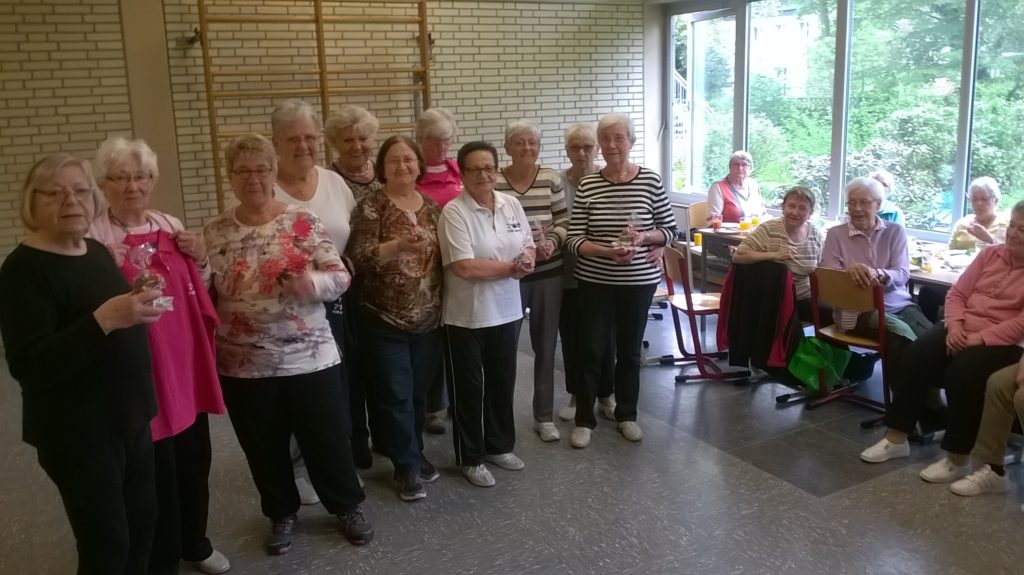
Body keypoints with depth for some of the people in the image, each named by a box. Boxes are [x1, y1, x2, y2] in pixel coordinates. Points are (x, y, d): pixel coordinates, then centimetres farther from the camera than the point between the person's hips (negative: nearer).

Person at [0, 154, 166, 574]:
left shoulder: (97, 252, 8)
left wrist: (136, 308, 6)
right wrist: (103, 318, -34)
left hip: (129, 417, 8)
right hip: (77, 431, -7)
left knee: (142, 518, 14)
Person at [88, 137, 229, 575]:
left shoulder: (171, 226, 8)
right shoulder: (95, 237, -9)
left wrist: (200, 259, -2)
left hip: (188, 363, 6)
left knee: (195, 459, 17)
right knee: (157, 470, 4)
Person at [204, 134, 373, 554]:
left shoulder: (303, 222, -5)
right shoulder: (214, 233, 1)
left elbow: (340, 277, -7)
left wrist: (313, 282, -27)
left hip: (310, 358, -2)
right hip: (243, 366, 2)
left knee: (327, 439, 11)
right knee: (264, 447, 17)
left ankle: (349, 507, 34)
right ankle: (282, 513, 39)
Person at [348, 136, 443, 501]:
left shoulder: (432, 206, 8)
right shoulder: (371, 206, -8)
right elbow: (360, 257, -18)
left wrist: (443, 305, 9)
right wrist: (400, 245, -33)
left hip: (428, 319, 5)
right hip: (386, 320, -4)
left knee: (420, 393, 14)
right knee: (397, 396, 2)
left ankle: (415, 454, 32)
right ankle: (407, 467, 15)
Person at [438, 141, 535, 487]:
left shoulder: (511, 204, 5)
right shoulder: (454, 212, -15)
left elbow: (528, 246, 9)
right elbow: (463, 266, -22)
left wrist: (527, 260, -15)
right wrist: (511, 268, -18)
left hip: (507, 310, 6)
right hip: (467, 315, -6)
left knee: (502, 381, 18)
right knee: (470, 387, 7)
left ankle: (499, 446, 35)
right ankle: (470, 458, 21)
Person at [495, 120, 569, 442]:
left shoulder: (551, 178, 1)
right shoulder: (493, 182, -6)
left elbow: (563, 220, 4)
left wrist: (552, 241, -15)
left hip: (548, 272, 2)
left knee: (545, 345, 11)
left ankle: (544, 416, 25)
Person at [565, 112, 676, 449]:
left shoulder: (650, 181, -4)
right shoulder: (587, 185, -4)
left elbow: (670, 229, 2)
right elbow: (574, 239, -6)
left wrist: (645, 237, -17)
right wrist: (607, 251, -22)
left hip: (639, 280, 1)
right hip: (595, 281, 0)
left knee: (630, 349, 13)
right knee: (591, 350, 4)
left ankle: (627, 415, 30)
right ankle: (584, 419, 20)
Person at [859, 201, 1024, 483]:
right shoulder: (991, 254, 11)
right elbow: (957, 293, 9)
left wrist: (978, 339, -23)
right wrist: (955, 326, -9)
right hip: (962, 331, 6)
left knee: (962, 373, -31)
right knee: (915, 357, -17)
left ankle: (958, 458, -13)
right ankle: (896, 438, -7)